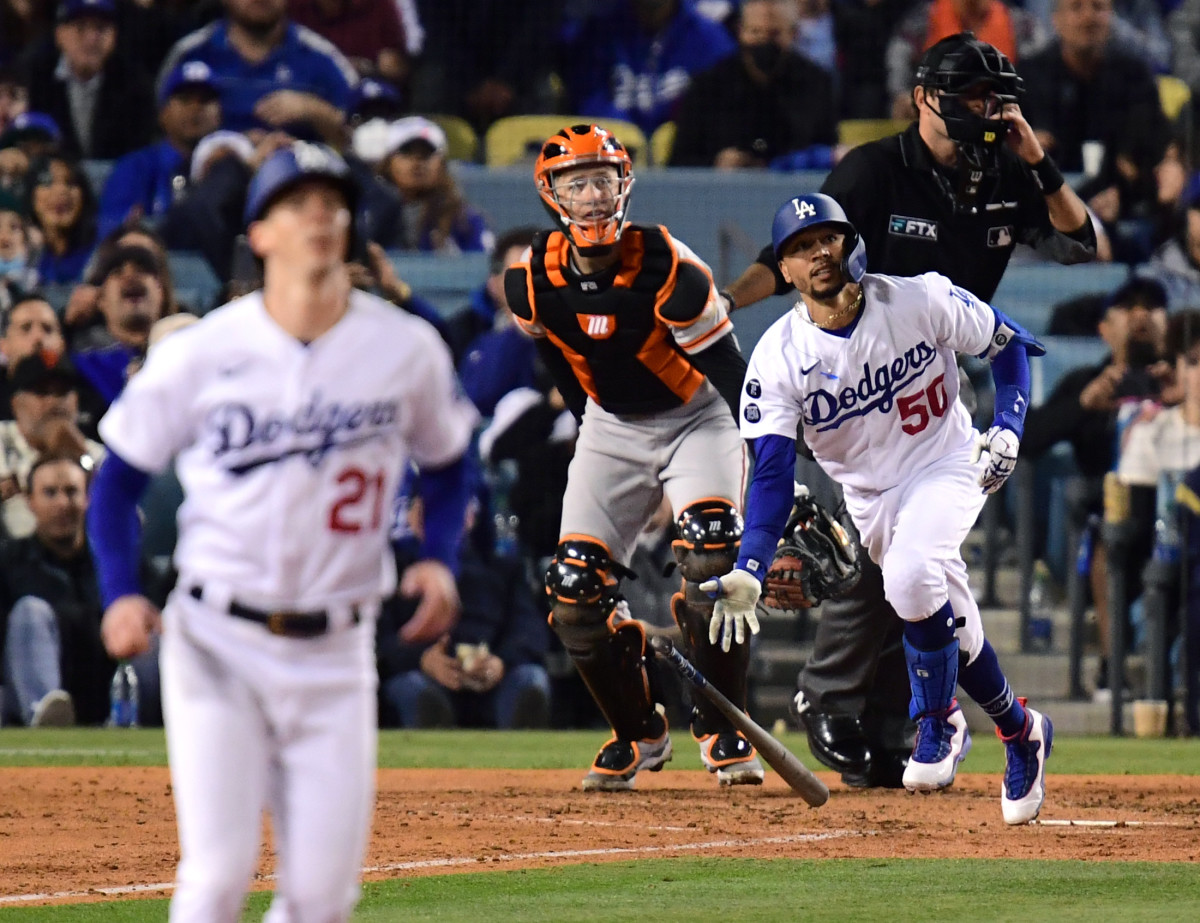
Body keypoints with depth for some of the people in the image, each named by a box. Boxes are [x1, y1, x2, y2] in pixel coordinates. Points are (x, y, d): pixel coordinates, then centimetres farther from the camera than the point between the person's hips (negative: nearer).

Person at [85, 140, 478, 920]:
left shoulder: (408, 349, 1)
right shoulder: (202, 352, -4)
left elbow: (447, 464, 17)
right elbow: (119, 478, 4)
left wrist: (439, 559, -1)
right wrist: (120, 594, -10)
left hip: (336, 651, 2)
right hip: (218, 644, -2)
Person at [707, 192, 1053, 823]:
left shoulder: (920, 301, -16)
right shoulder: (778, 357, -15)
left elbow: (1008, 343, 0)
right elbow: (771, 474, -18)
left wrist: (1008, 427, -15)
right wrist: (750, 570, -31)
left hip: (948, 468, -3)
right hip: (871, 497, 3)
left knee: (911, 580, -29)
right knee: (946, 618, 5)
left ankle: (937, 729, -10)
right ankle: (1019, 732, 30)